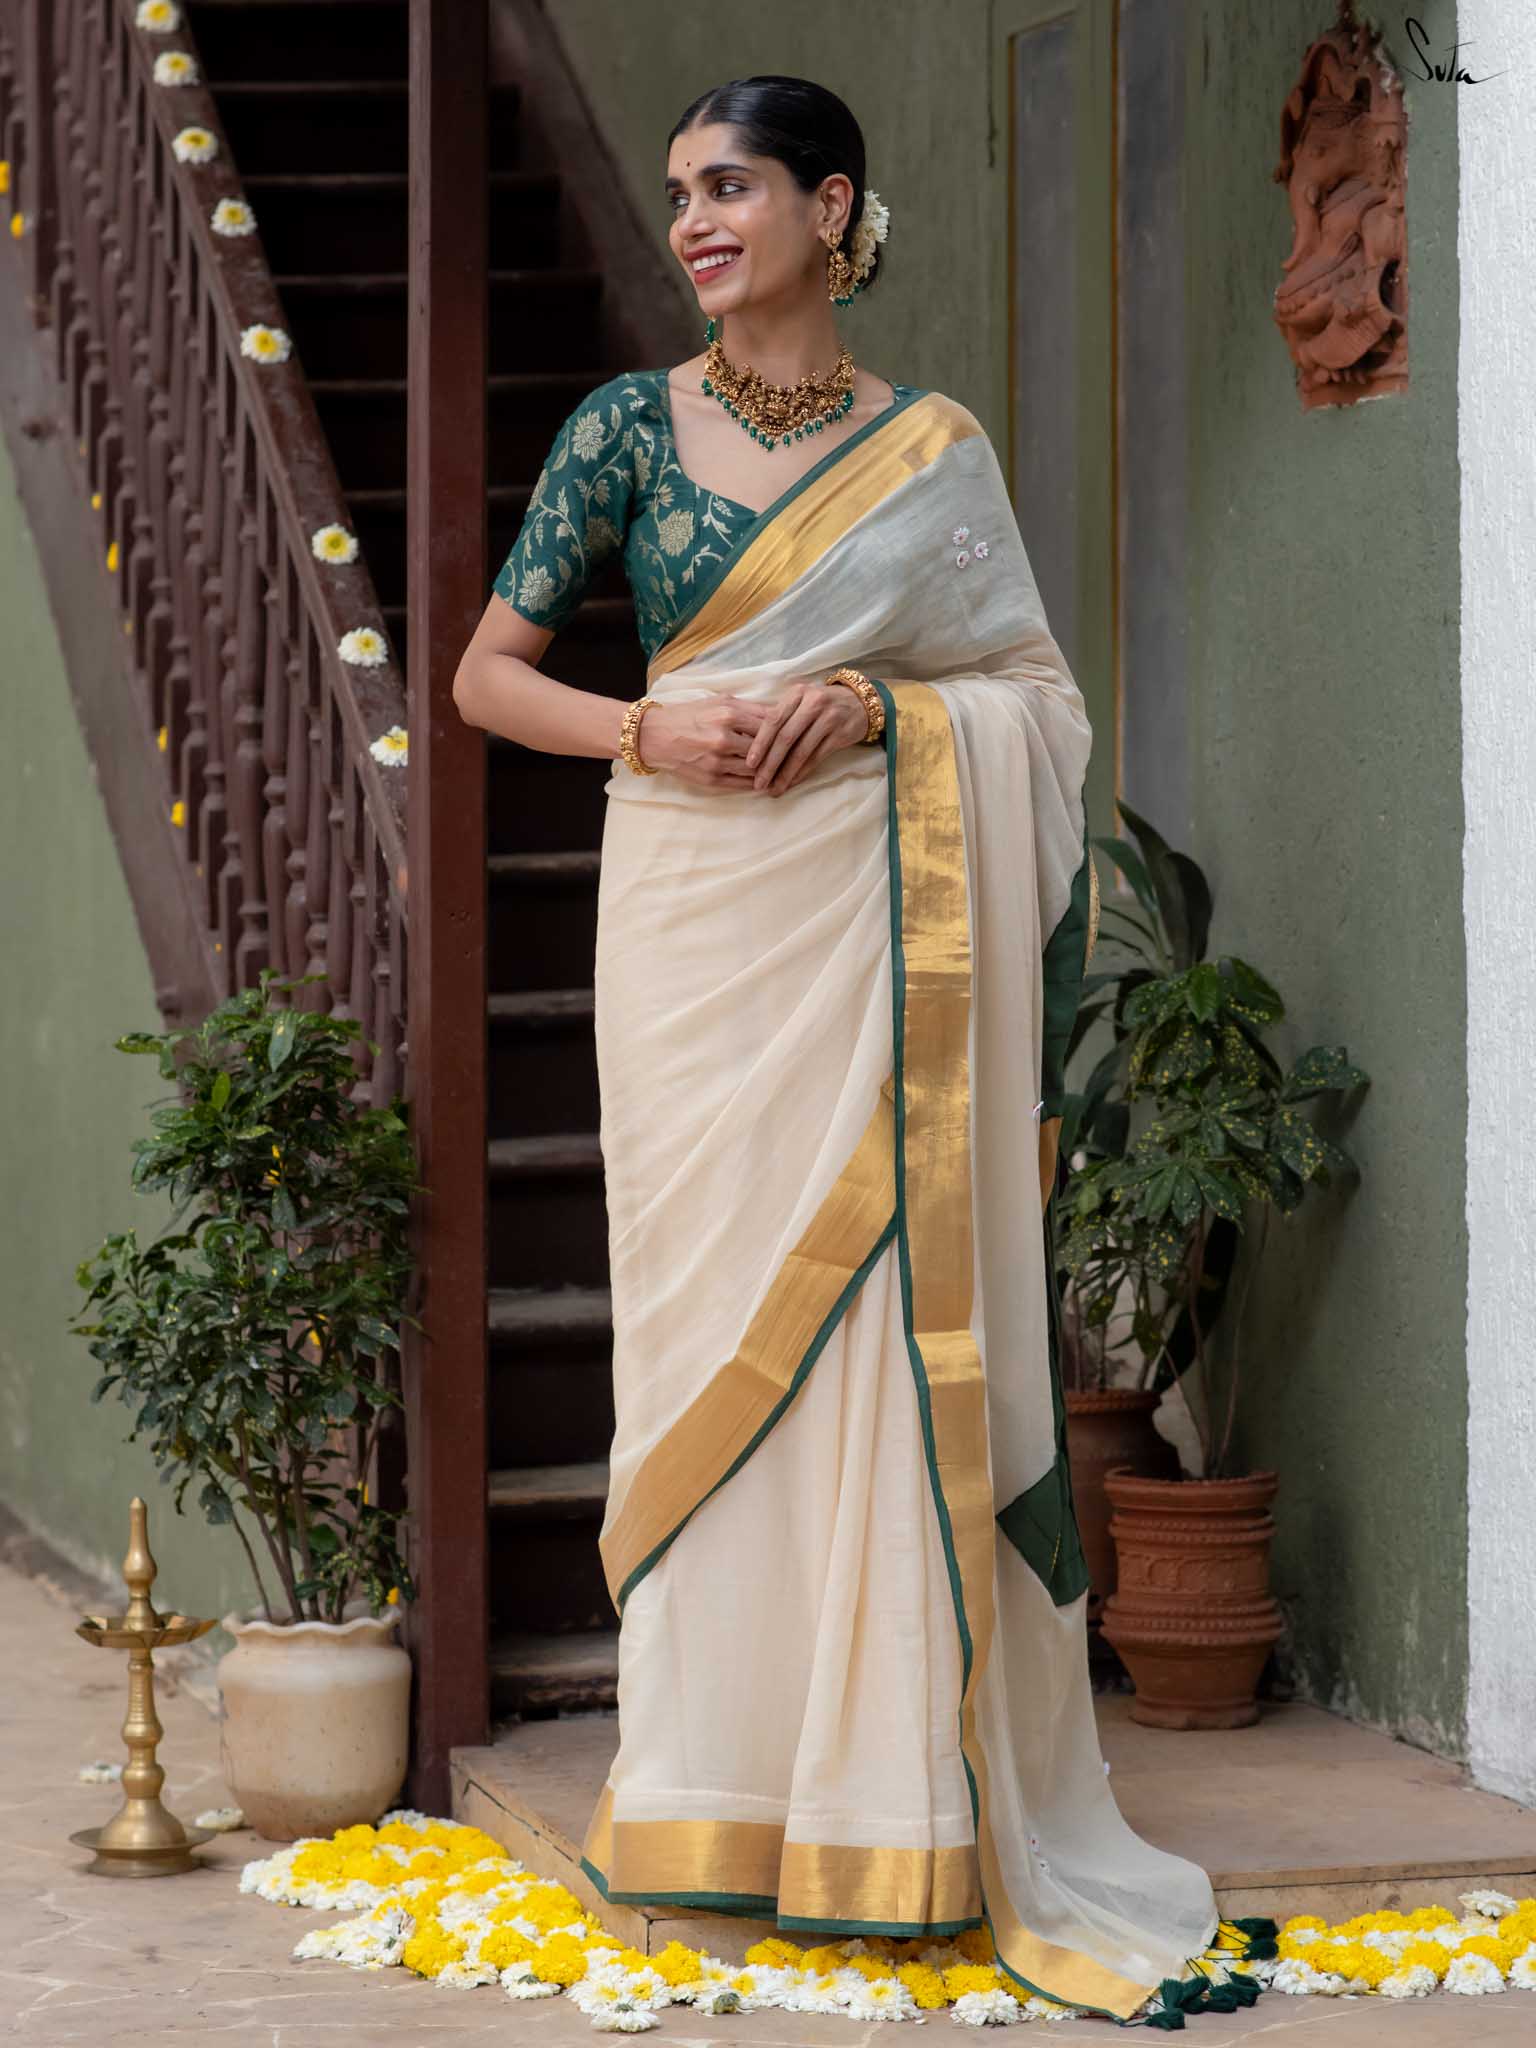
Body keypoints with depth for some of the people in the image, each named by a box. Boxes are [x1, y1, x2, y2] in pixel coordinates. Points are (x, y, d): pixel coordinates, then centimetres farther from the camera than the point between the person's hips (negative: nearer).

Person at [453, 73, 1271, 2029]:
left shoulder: (937, 452, 7)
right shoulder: (630, 423, 7)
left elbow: (1042, 692, 7)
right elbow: (490, 670, 8)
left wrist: (878, 708, -11)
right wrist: (649, 731, -10)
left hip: (886, 922, 0)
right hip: (697, 910, 0)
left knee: (895, 1314, -4)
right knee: (706, 1305, -1)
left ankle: (902, 1787, 3)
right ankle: (718, 1795, 7)